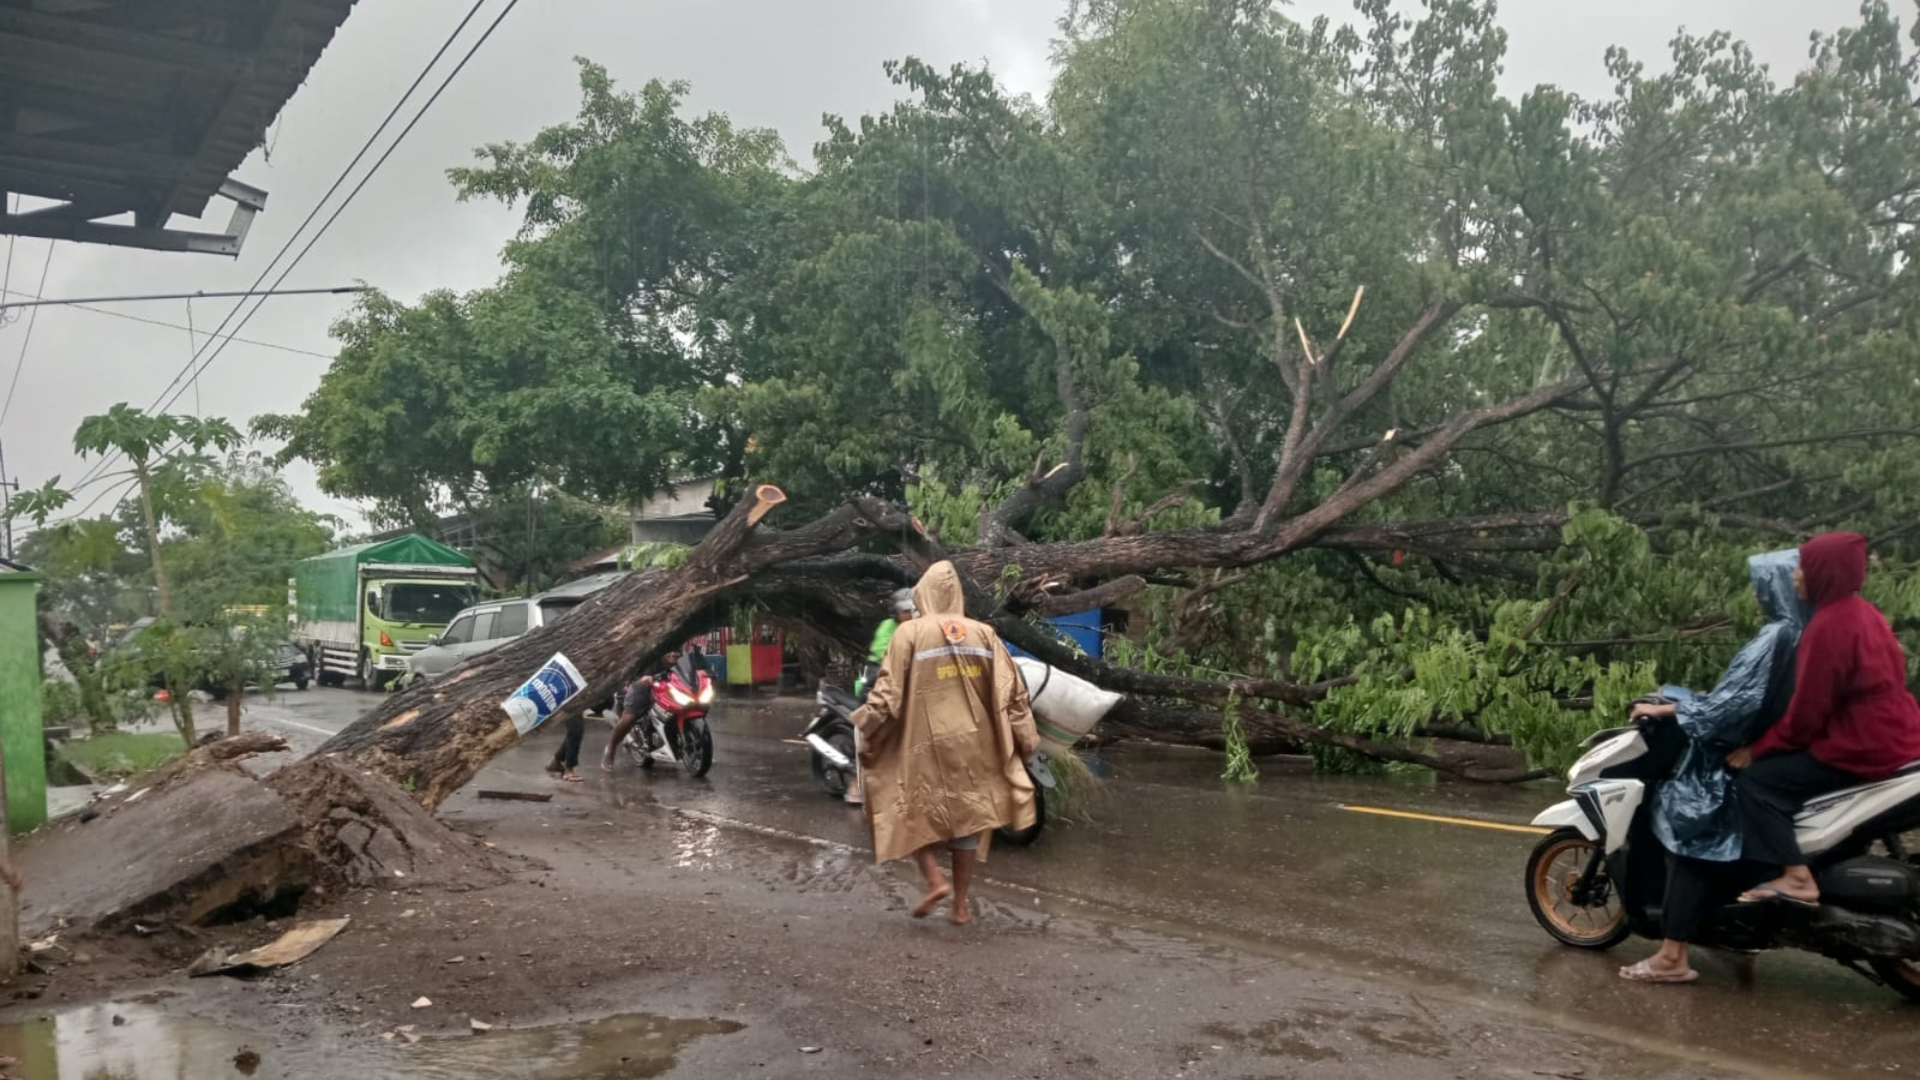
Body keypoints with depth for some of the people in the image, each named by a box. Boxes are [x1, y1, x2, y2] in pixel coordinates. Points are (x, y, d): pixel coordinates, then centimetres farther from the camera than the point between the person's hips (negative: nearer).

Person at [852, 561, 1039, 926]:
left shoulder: (910, 633, -4)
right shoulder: (984, 634, 5)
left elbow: (888, 690, -8)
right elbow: (1011, 691, 3)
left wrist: (868, 735, 0)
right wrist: (1026, 740, 9)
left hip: (925, 744, -3)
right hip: (973, 745, 3)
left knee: (912, 813, 13)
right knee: (968, 818, 12)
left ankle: (936, 880, -5)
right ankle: (961, 905, 15)